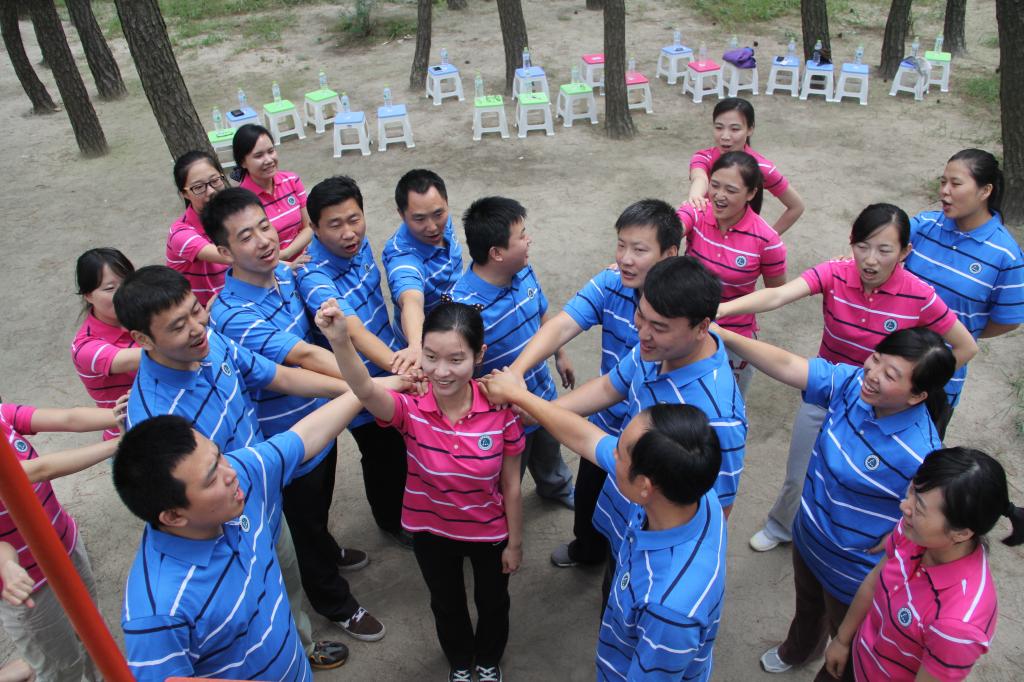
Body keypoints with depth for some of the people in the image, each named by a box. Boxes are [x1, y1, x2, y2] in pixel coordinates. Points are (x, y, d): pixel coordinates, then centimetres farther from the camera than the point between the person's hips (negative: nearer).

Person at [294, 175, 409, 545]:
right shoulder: (313, 276, -32)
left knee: (405, 443, 26)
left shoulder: (359, 243, -9)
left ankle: (407, 501, 55)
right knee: (383, 456, 15)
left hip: (392, 367, 7)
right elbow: (354, 332, -44)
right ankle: (391, 520, 45)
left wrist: (408, 353, 5)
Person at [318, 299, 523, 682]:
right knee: (446, 604, 27)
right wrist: (340, 341, -70)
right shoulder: (409, 407, -28)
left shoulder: (500, 411, -27)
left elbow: (511, 486, -14)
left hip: (489, 533, 0)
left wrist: (514, 543, -3)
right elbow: (365, 391, -52)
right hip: (432, 533, 1)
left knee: (493, 602, 26)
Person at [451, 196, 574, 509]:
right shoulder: (463, 307, -38)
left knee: (549, 452, 37)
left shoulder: (524, 272, -15)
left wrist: (560, 355, 16)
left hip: (543, 393, 7)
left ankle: (557, 488, 68)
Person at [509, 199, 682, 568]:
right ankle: (588, 548, 63)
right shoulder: (609, 284, -16)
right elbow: (560, 326, -27)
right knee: (588, 496, 30)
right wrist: (515, 372, -42)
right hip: (604, 426, 5)